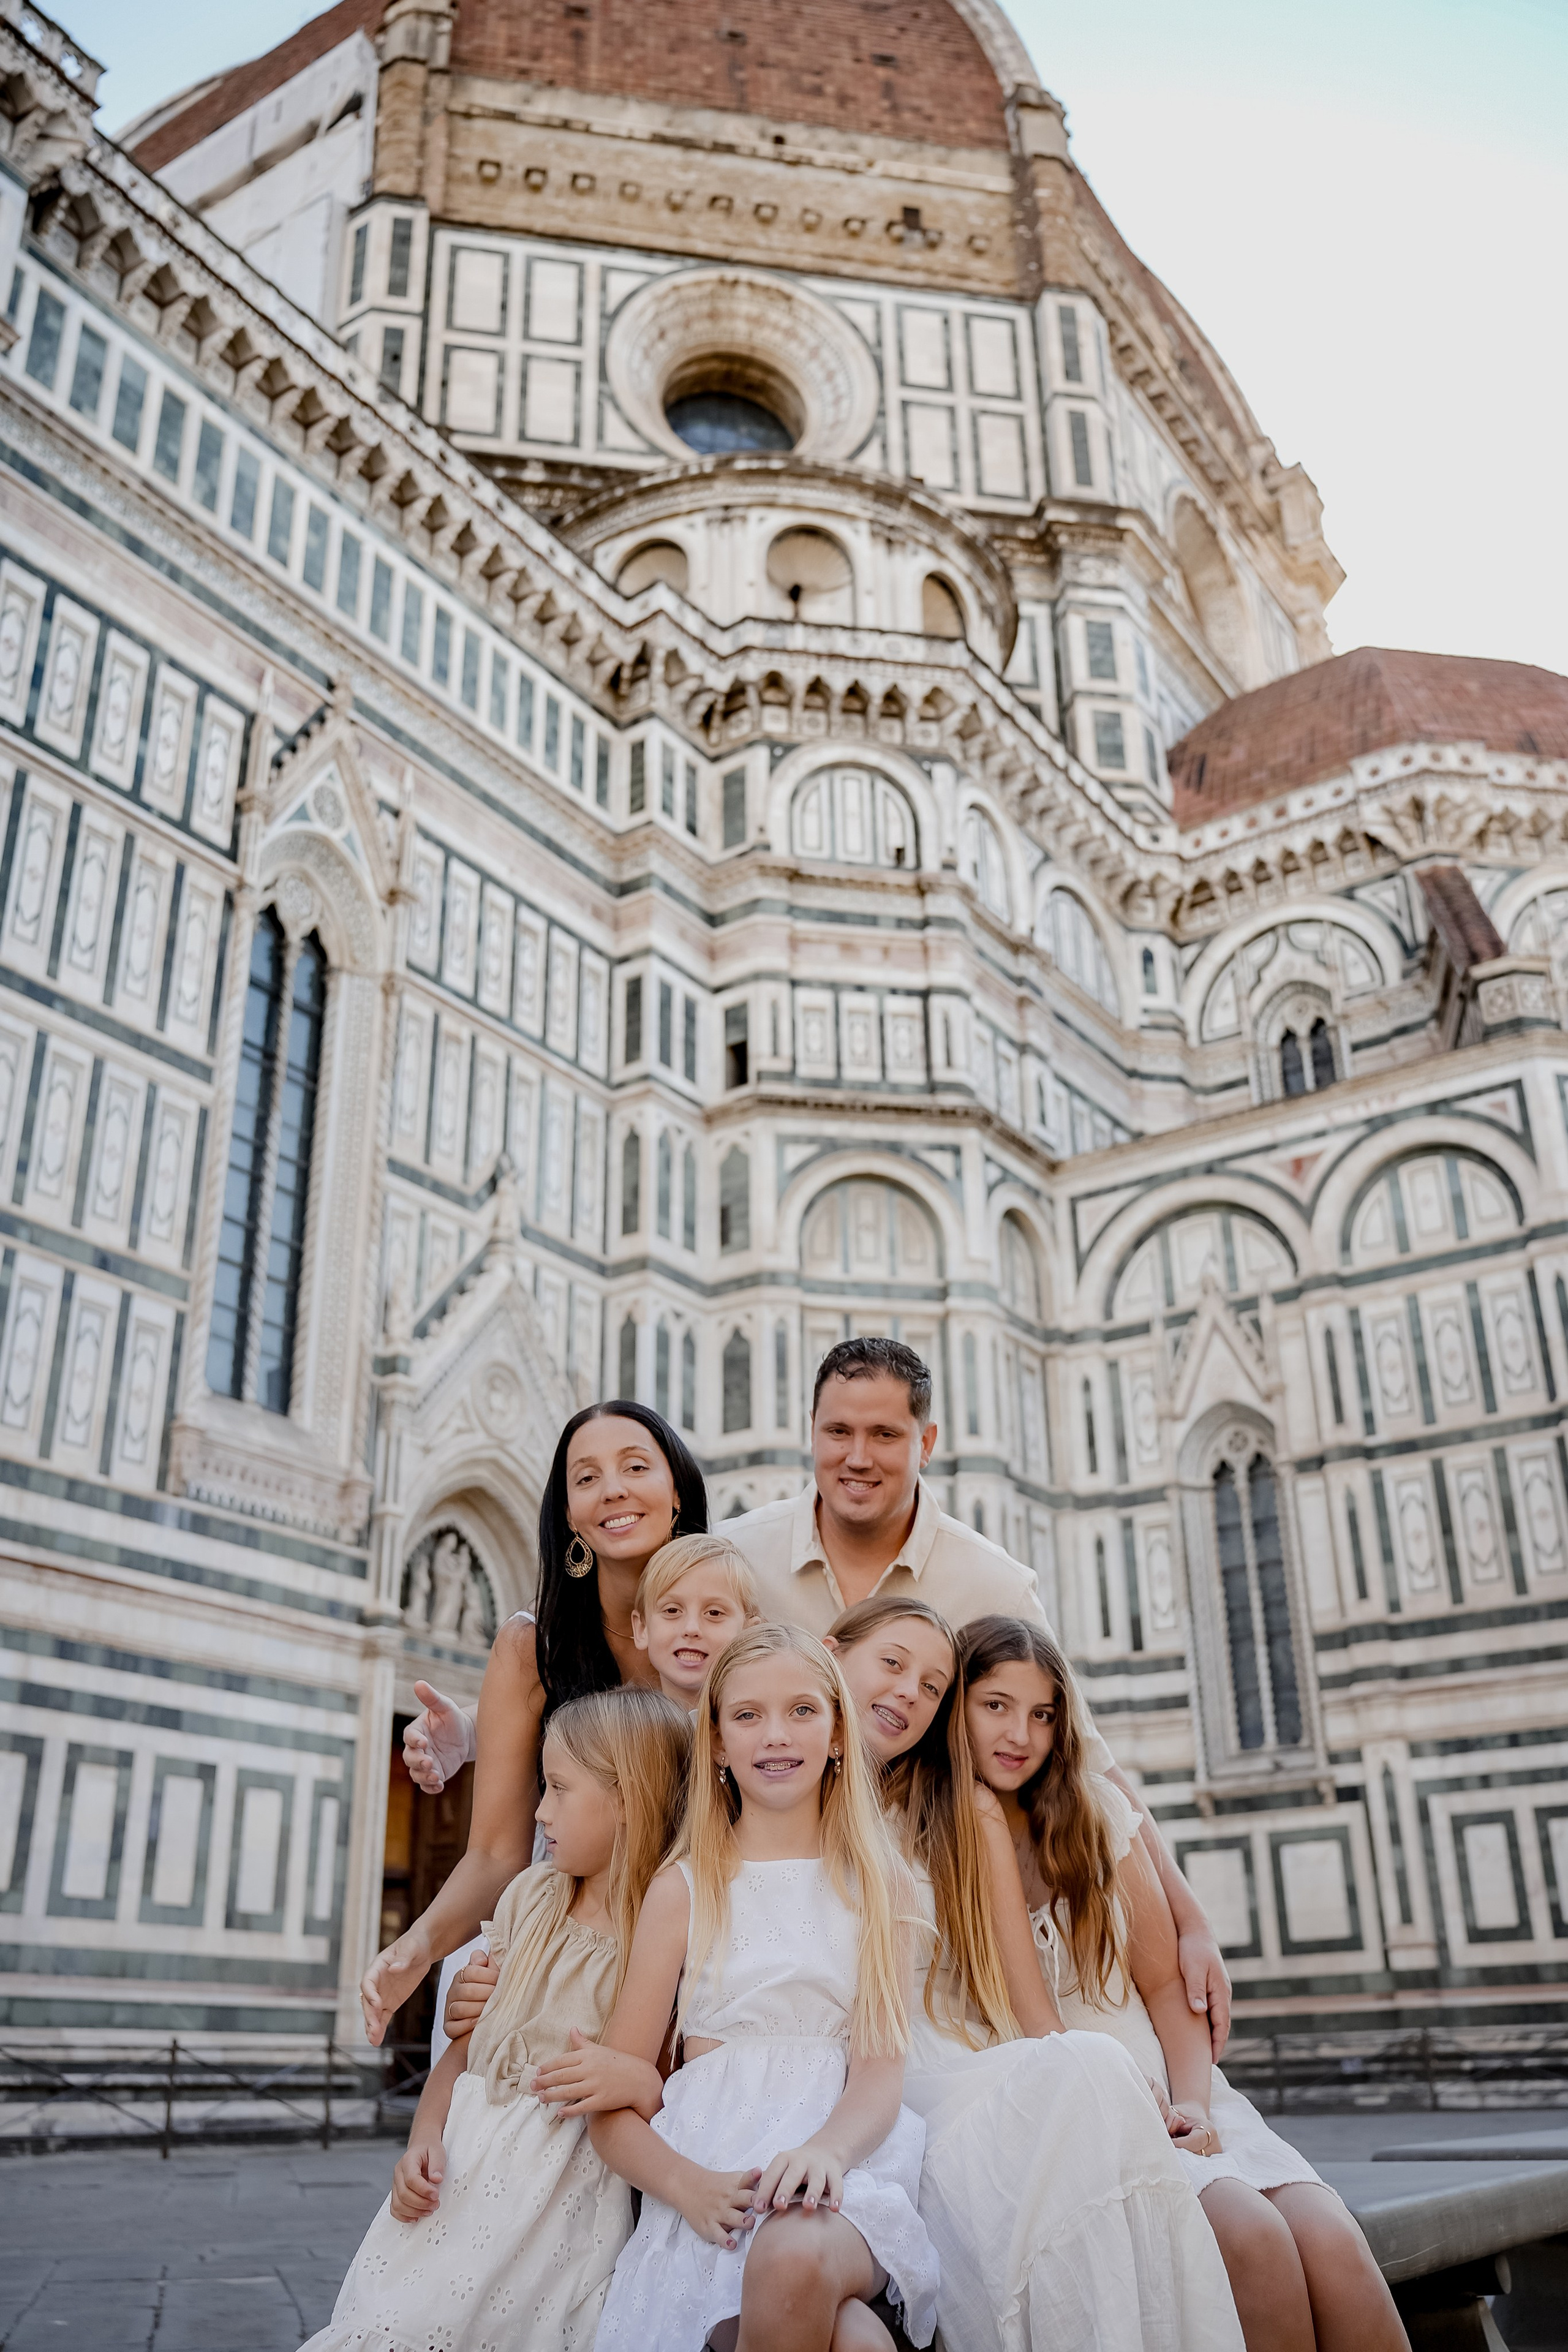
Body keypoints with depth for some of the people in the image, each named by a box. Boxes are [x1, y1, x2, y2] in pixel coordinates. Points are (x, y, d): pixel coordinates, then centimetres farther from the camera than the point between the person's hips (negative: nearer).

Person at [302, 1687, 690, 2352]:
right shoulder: (532, 1895, 7)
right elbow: (468, 2037, 12)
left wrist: (639, 2081, -25)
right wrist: (424, 2138, -1)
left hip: (568, 2190, -4)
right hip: (462, 2165, 4)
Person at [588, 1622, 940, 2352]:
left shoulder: (875, 1882, 12)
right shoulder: (684, 1889, 9)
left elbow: (881, 2070, 1)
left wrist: (826, 2149, -23)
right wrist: (687, 2185, -16)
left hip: (847, 2158, 1)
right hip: (713, 2174, -1)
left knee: (795, 2258, -37)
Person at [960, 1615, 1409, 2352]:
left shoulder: (1092, 1811, 9)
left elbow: (1166, 1984, 11)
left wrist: (1192, 2105, -6)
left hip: (1167, 2101, 4)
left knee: (1331, 2238, -22)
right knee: (1251, 2232, -29)